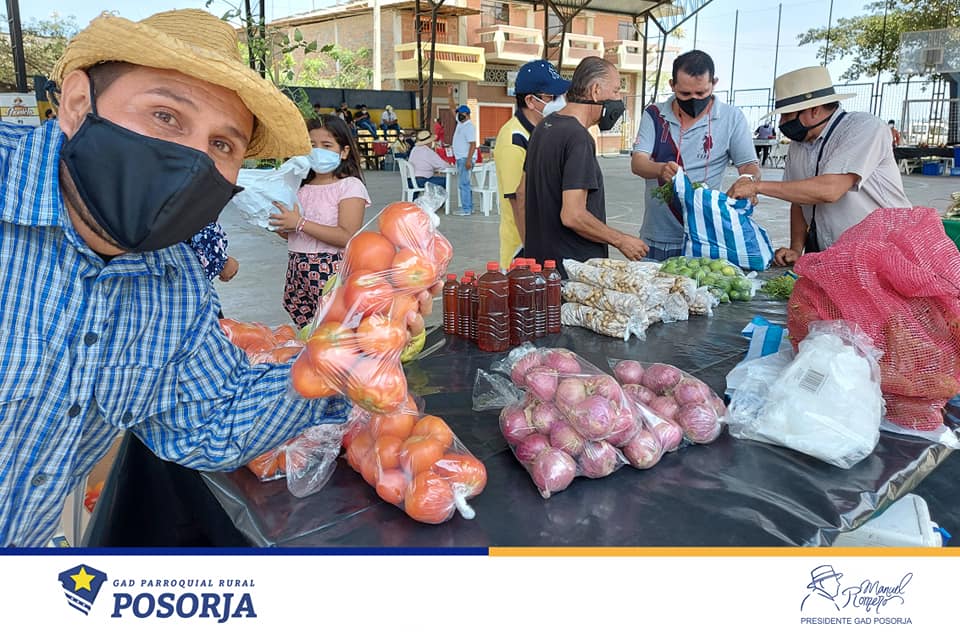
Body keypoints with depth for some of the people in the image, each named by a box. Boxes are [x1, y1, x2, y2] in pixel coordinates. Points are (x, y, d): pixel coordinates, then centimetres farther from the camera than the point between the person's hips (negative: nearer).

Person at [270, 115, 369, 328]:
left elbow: (348, 236, -19)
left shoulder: (350, 186, -7)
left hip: (330, 271, -6)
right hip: (298, 271, 6)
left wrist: (300, 223, -18)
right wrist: (279, 223, -1)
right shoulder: (302, 185, 14)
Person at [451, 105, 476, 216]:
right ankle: (469, 207, 18)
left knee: (463, 183, -11)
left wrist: (469, 160, -25)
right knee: (464, 183, 13)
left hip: (465, 159, -10)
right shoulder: (460, 123, 13)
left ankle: (466, 209, -9)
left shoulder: (469, 127, -15)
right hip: (460, 158, 10)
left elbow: (473, 144, -21)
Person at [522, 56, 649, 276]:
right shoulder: (578, 138, -18)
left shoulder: (545, 125, 12)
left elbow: (523, 191, 19)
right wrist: (621, 241, -12)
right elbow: (573, 216, -24)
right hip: (572, 268, -9)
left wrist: (532, 245, 26)